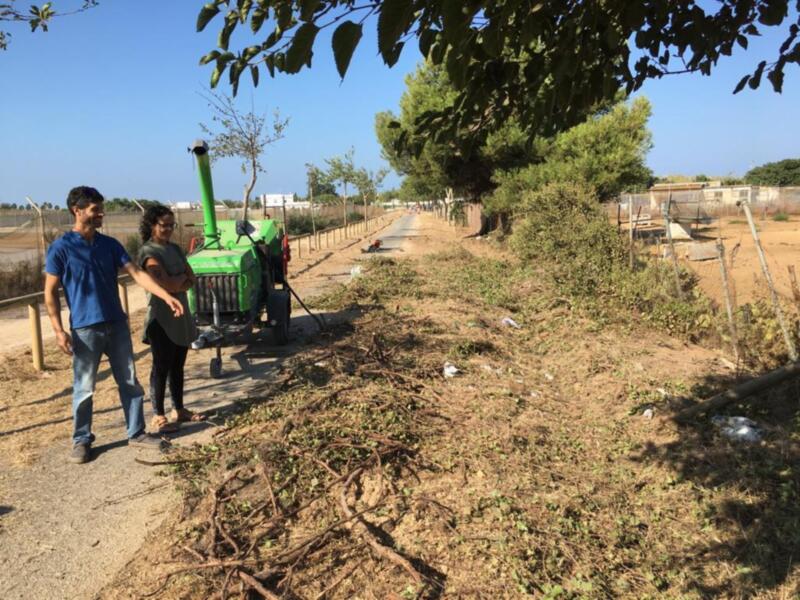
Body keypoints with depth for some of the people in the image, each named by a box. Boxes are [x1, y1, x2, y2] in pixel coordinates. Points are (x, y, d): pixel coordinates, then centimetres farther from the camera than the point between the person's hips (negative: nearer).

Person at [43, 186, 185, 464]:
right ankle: (81, 440, 22)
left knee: (129, 382, 9)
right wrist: (59, 330, -11)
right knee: (84, 388, 6)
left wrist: (167, 297, -12)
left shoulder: (109, 244, 6)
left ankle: (137, 433, 21)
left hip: (117, 324, 5)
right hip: (85, 328, -4)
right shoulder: (61, 248, -7)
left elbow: (137, 273, 0)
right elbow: (50, 292, -5)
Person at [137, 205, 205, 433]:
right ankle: (158, 416, 7)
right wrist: (182, 277, -4)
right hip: (161, 318, -7)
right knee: (161, 367, -1)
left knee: (177, 366, 13)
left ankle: (179, 410, 23)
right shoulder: (148, 252, -13)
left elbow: (192, 279, 4)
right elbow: (168, 284, -23)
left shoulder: (175, 249, 11)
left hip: (181, 316, 8)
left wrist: (177, 284, -14)